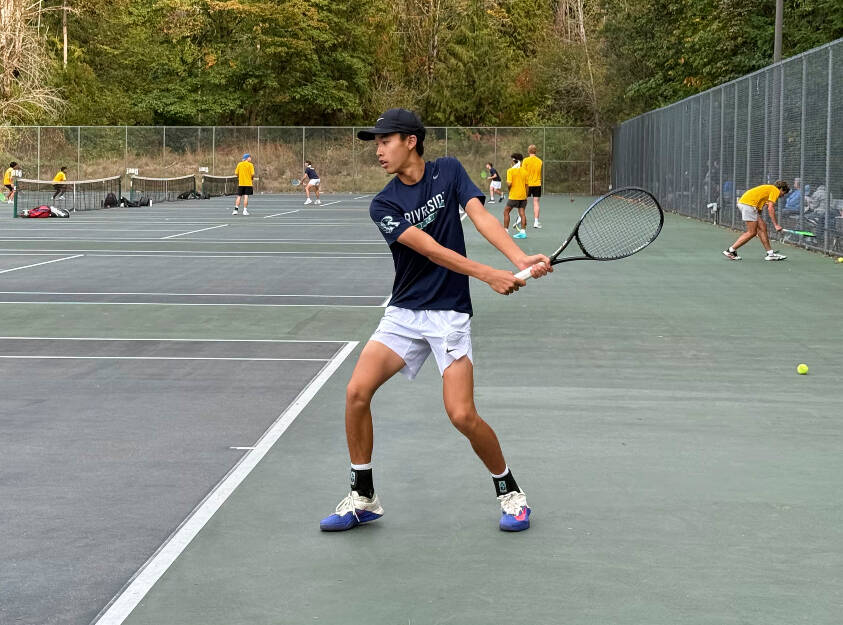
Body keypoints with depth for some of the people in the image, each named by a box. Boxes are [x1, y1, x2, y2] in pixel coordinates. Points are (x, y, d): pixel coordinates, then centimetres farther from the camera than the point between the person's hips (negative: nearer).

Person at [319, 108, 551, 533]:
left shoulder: (449, 171, 0)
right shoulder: (383, 205, -4)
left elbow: (481, 217, -14)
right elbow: (430, 249, -16)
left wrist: (521, 259, -31)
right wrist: (488, 275, -28)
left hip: (449, 314, -2)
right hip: (403, 312, 2)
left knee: (462, 415, -13)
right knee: (357, 391, -14)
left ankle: (509, 493, 13)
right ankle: (363, 499, 3)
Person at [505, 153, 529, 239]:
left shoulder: (510, 170, -9)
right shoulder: (524, 171, 6)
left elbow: (509, 184, -18)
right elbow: (526, 185, 9)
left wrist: (507, 184, 5)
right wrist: (526, 196, 16)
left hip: (513, 196, -5)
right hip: (523, 196, 5)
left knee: (506, 212, 7)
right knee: (522, 213, 5)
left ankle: (505, 231, 4)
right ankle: (523, 232, 1)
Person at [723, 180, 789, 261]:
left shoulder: (769, 189, 28)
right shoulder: (776, 190, 0)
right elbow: (770, 208, -11)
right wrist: (775, 225, -10)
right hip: (748, 203, -10)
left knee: (762, 227, 11)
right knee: (752, 232, -6)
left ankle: (770, 253, 14)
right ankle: (730, 250, -4)